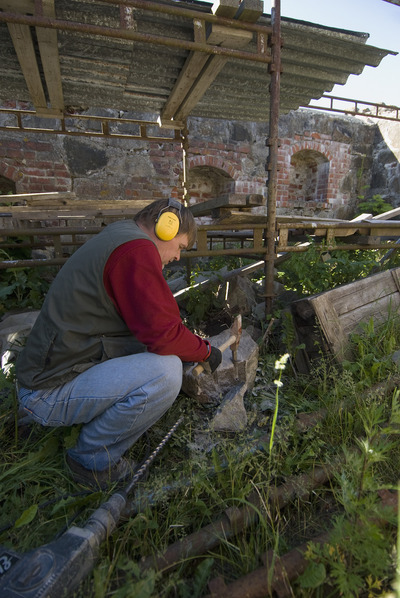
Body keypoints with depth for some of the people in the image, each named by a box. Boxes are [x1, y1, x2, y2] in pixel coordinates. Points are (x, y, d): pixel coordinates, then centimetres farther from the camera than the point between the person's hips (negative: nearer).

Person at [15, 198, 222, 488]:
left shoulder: (115, 237, 13)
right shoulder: (136, 249, -21)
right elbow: (162, 334, -24)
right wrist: (206, 350, -5)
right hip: (49, 393, -10)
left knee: (163, 354, 10)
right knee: (165, 371, -26)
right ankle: (92, 459, -1)